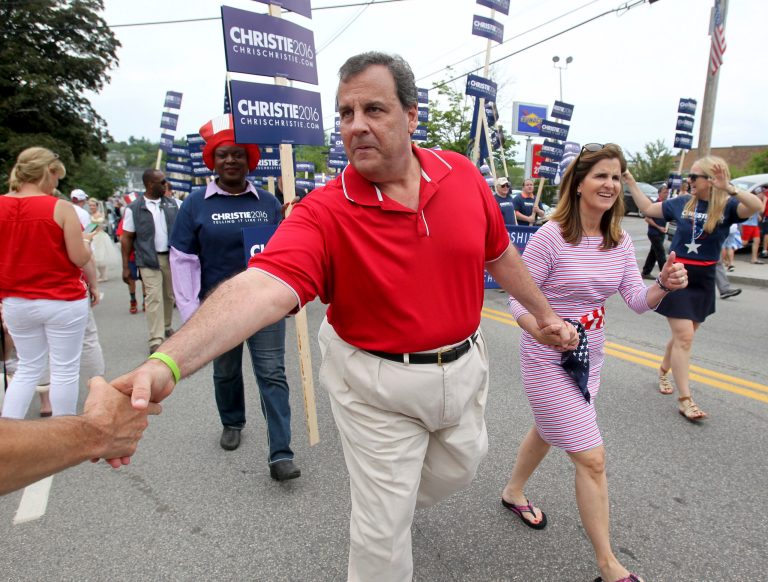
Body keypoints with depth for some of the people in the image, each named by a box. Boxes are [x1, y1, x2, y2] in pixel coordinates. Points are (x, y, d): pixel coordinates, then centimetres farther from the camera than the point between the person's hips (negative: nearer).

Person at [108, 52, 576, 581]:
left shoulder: (462, 175, -8)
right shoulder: (325, 212, -22)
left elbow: (500, 253, 6)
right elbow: (264, 285, -37)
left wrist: (544, 312, 16)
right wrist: (168, 362, -51)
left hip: (463, 367, 5)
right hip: (378, 386, -4)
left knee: (461, 467, 29)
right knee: (382, 532, 11)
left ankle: (402, 503, 60)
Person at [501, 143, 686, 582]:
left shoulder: (620, 241, 0)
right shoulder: (551, 236, -20)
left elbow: (637, 300, -1)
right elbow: (518, 298, -17)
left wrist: (664, 286, -22)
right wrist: (550, 337, -33)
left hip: (590, 359, 7)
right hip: (549, 361, -7)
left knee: (548, 430, 26)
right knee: (591, 458, -3)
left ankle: (514, 492, 52)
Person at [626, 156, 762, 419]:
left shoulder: (728, 206, -7)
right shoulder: (682, 203, -2)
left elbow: (756, 206, -28)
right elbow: (647, 208, 10)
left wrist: (728, 188, -41)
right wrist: (631, 183, 6)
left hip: (704, 281, 2)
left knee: (683, 335, 16)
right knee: (684, 337, -8)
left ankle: (663, 371, 42)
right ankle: (685, 400, -5)